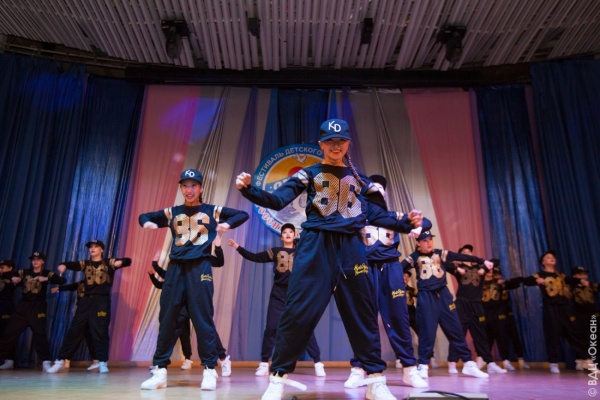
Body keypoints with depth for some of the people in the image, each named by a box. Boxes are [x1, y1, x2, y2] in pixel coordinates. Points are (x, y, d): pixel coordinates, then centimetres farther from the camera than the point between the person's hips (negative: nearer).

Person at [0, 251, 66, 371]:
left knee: (40, 334, -11)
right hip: (23, 307, 5)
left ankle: (46, 362, -9)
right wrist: (12, 279, -3)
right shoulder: (24, 272, 13)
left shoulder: (47, 273, 2)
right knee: (10, 332, 6)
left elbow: (62, 280, -10)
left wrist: (46, 279, -23)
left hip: (38, 307, -5)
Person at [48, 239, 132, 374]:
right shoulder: (85, 264, 13)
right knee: (74, 330, 5)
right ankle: (60, 361, 13)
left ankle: (103, 363, 5)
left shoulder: (109, 263, 4)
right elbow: (70, 264, 0)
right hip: (86, 300, 3)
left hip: (102, 301, -3)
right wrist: (63, 265, -23)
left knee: (100, 332, -2)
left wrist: (120, 262, -30)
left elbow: (128, 261, -7)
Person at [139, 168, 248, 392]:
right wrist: (147, 223, 3)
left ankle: (209, 370, 4)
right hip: (175, 267, 3)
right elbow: (144, 216, 26)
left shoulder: (213, 211, 9)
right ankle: (159, 370, 12)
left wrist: (228, 224, -9)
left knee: (203, 319, -4)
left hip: (200, 266, -3)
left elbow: (243, 215, 10)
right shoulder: (172, 212, 16)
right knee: (167, 318, 3)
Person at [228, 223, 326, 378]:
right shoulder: (275, 251, 9)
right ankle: (264, 363, 11)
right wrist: (238, 247, -3)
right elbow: (255, 257, 3)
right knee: (271, 328, -1)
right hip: (278, 295, 1)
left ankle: (318, 363, 6)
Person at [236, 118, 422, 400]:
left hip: (350, 247, 3)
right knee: (299, 311, -7)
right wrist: (249, 190, -20)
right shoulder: (309, 174, 8)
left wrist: (406, 222, -1)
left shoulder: (358, 179, 16)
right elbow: (278, 200, -4)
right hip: (315, 245, -2)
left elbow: (377, 215, 13)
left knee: (362, 312, 6)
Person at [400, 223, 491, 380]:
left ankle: (468, 364, 15)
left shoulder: (441, 254, 6)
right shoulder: (414, 258, -1)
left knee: (455, 328, 6)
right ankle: (423, 366, 8)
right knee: (427, 331, -2)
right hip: (425, 296, -3)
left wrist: (482, 261, 4)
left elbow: (462, 257, 6)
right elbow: (399, 268, -9)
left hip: (443, 294, 3)